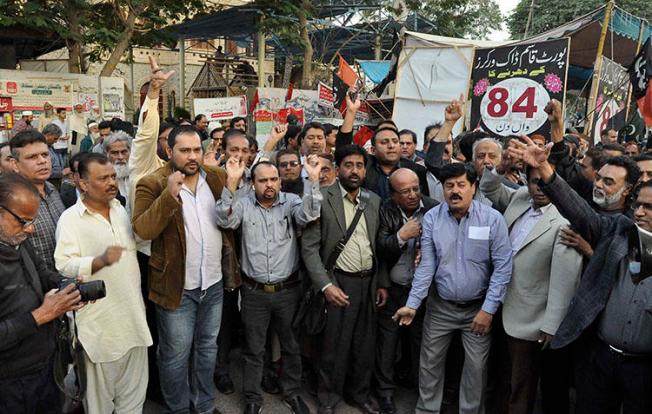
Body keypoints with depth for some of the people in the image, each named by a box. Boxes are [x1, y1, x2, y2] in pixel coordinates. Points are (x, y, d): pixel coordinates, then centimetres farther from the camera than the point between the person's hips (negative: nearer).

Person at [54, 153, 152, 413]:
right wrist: (100, 261, -35)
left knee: (134, 390, 18)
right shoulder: (70, 219, -12)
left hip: (133, 314, 6)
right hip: (100, 321, -6)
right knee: (100, 393, 12)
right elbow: (64, 265, -21)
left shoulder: (121, 210, 9)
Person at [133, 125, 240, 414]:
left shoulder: (217, 178, 3)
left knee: (207, 347, 20)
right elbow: (142, 230, -21)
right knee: (176, 354, 10)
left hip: (214, 283, 5)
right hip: (177, 286, -4)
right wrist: (169, 194, -30)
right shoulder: (152, 184, -10)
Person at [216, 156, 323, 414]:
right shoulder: (243, 203, -3)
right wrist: (231, 183, -32)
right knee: (254, 350, 14)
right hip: (254, 292, 0)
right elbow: (225, 221, -21)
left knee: (292, 346, 17)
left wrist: (313, 181, -34)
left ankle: (292, 393, 38)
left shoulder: (291, 201, -3)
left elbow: (309, 216, -22)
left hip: (288, 290, 1)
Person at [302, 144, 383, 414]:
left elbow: (379, 246, 12)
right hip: (338, 283, -4)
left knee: (364, 345, 15)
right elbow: (309, 247, -11)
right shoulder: (322, 199, -9)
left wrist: (383, 283, 9)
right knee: (334, 346, 7)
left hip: (369, 282, 5)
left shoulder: (374, 200, 7)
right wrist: (326, 285, -18)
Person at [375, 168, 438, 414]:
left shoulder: (434, 209, -8)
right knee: (387, 343, 9)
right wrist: (401, 236, -24)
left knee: (422, 341, 12)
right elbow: (380, 250, -11)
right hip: (392, 290, 0)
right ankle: (385, 391, 28)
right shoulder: (385, 212, -7)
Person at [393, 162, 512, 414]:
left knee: (476, 367, 9)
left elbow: (502, 267, -10)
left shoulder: (492, 219, -12)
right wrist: (412, 305, -13)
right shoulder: (431, 218, -7)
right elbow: (427, 265, -6)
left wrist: (489, 309, -13)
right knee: (430, 363, 12)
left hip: (478, 307, -1)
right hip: (440, 305, 2)